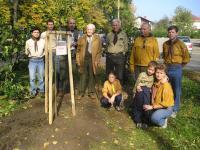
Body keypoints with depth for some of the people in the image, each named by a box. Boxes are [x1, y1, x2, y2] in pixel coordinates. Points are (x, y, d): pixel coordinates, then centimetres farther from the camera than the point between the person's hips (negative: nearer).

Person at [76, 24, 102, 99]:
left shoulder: (97, 39, 5)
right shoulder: (82, 38, 7)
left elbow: (99, 51, 3)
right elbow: (78, 50, 7)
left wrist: (97, 60, -5)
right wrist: (78, 60, 0)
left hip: (92, 60, 0)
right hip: (84, 59, 0)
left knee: (92, 76, 6)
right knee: (83, 76, 4)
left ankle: (91, 92, 17)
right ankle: (81, 92, 13)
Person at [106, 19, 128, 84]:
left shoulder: (123, 34, 4)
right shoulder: (109, 35, 11)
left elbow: (125, 46, 6)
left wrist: (122, 53, -2)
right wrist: (108, 52, 5)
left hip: (119, 56, -2)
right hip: (110, 56, 3)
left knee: (120, 75, -3)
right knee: (109, 75, 8)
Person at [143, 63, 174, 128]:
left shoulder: (166, 86, -21)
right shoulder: (156, 83, 1)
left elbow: (165, 104, -21)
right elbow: (153, 96, 18)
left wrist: (152, 107, -21)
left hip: (166, 108, -8)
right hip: (156, 107, 8)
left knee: (154, 117, -31)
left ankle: (163, 122, 2)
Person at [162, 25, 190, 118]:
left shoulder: (181, 44, -9)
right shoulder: (165, 44, 5)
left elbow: (186, 58, -3)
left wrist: (179, 66, 2)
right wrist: (166, 64, 12)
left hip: (176, 70, -4)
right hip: (167, 69, 4)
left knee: (176, 90, 5)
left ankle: (175, 109, 16)